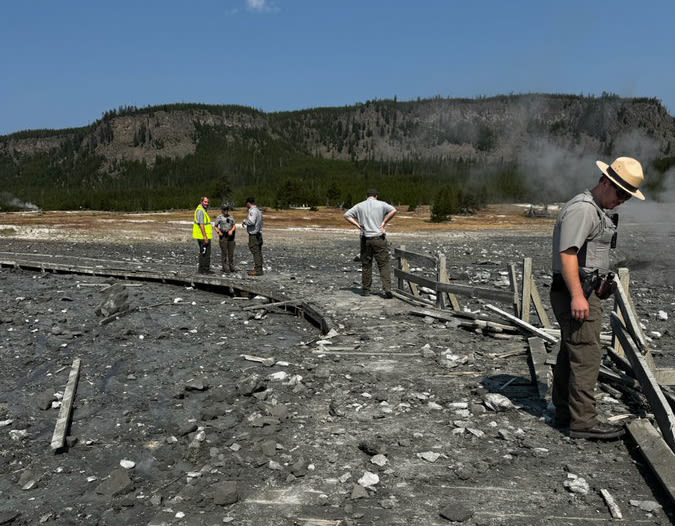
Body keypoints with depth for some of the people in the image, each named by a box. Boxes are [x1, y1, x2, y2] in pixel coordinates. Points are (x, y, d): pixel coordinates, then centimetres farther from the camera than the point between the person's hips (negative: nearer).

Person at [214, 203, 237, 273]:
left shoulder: (231, 217, 10)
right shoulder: (219, 217, 0)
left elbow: (234, 226, 6)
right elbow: (215, 226, 3)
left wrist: (231, 231, -13)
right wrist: (218, 232, -14)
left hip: (230, 236, 4)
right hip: (223, 236, -4)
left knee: (231, 252, 6)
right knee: (224, 253, -4)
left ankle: (231, 267, 16)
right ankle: (225, 269, 0)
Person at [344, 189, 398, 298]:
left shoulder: (360, 205, 7)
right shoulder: (381, 204, 1)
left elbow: (347, 215, 4)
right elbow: (394, 210, -13)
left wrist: (357, 225, 2)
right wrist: (384, 222, -7)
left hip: (365, 239, 2)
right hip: (379, 238, -2)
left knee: (366, 265, 11)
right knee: (384, 264, 0)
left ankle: (366, 289, 16)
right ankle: (387, 289, -10)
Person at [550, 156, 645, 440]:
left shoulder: (597, 209, 20)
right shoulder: (582, 208, -15)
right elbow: (567, 253, -23)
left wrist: (597, 287, 28)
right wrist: (577, 296, -28)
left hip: (583, 291, 11)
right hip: (576, 292, -11)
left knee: (570, 353, 14)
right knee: (587, 355, -9)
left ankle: (564, 413, 24)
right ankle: (583, 422, -4)